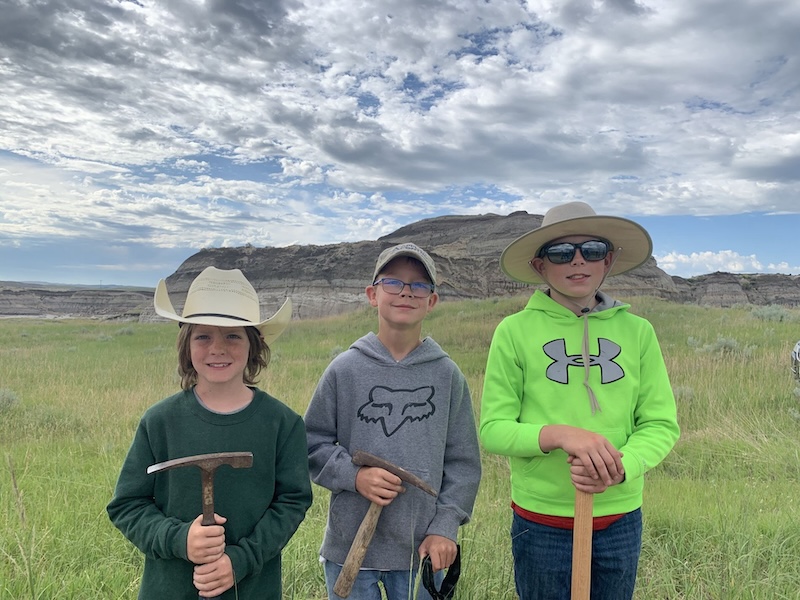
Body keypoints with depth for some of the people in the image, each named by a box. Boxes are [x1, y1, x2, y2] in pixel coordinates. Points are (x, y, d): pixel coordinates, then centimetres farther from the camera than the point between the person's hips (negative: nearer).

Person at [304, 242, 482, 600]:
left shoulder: (447, 375, -3)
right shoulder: (344, 369, -5)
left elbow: (463, 462, 2)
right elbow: (312, 443, 1)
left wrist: (445, 527, -5)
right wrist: (353, 476, -14)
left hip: (422, 551, 1)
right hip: (349, 546, 0)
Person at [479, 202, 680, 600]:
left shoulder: (638, 332, -2)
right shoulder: (515, 331, -9)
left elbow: (661, 424, -2)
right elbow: (492, 429, -9)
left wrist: (620, 468, -21)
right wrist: (559, 435, -26)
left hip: (621, 519, 2)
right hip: (541, 521, -2)